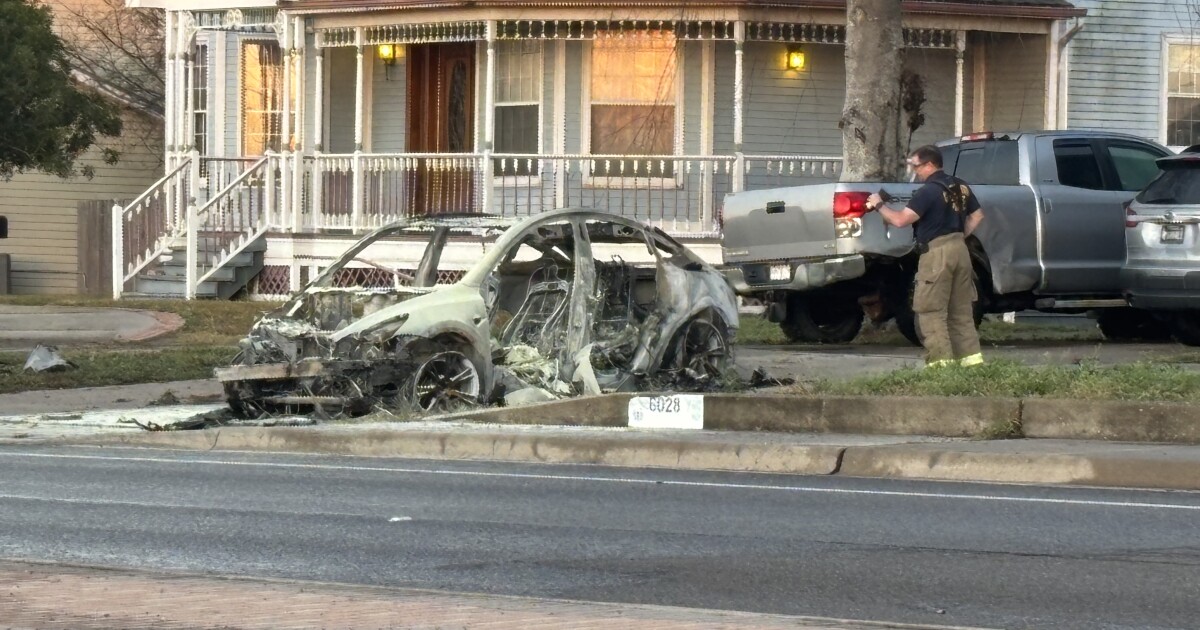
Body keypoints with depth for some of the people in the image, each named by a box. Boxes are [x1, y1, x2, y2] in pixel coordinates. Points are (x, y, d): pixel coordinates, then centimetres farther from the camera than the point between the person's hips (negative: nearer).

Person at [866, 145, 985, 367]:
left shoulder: (929, 191, -13)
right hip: (960, 250, 8)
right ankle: (970, 356, 12)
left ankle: (941, 360, -8)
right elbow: (977, 216, 20)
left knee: (931, 312, -3)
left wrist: (879, 205, -3)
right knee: (961, 310, 14)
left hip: (937, 252, -8)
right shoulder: (960, 187, 12)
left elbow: (900, 220, -18)